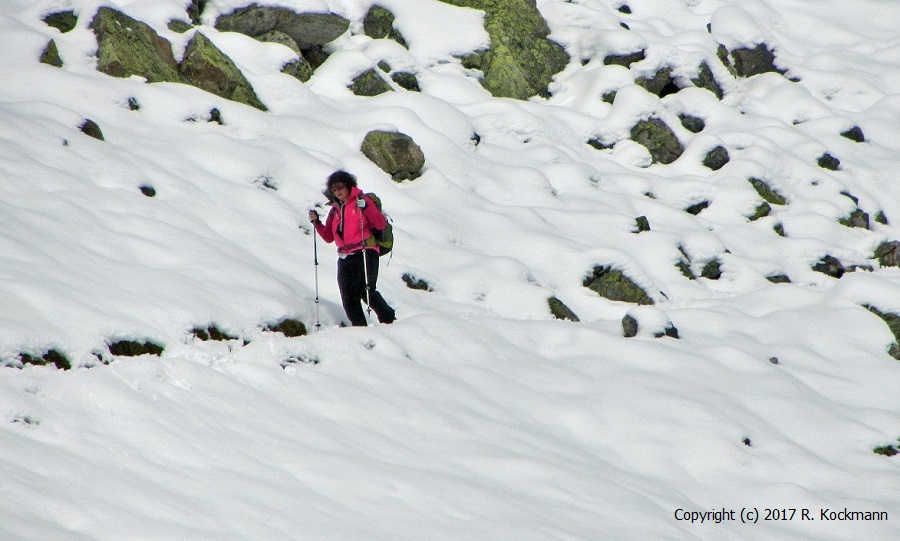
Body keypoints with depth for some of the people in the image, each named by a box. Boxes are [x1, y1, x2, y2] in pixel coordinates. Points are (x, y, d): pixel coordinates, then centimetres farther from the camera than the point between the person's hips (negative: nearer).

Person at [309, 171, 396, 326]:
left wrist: (366, 207, -18)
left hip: (365, 254, -6)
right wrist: (316, 223, 6)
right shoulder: (335, 210, 19)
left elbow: (381, 224, -5)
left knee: (366, 292, -20)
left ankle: (389, 318, -5)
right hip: (345, 259, 6)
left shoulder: (361, 201, 3)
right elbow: (328, 237, 21)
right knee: (349, 299, -2)